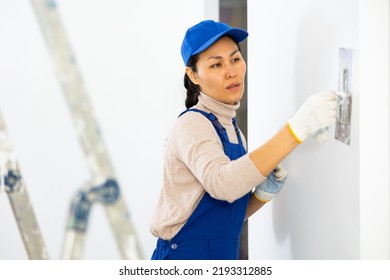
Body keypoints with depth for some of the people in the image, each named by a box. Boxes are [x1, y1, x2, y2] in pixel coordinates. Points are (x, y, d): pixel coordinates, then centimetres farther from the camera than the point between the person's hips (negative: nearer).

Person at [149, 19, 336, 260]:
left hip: (223, 256, 8)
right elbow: (221, 183, -35)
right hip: (185, 256, -7)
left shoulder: (232, 128, 9)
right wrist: (297, 127, -39)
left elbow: (233, 212, 11)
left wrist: (265, 192, -8)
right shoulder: (192, 124, -15)